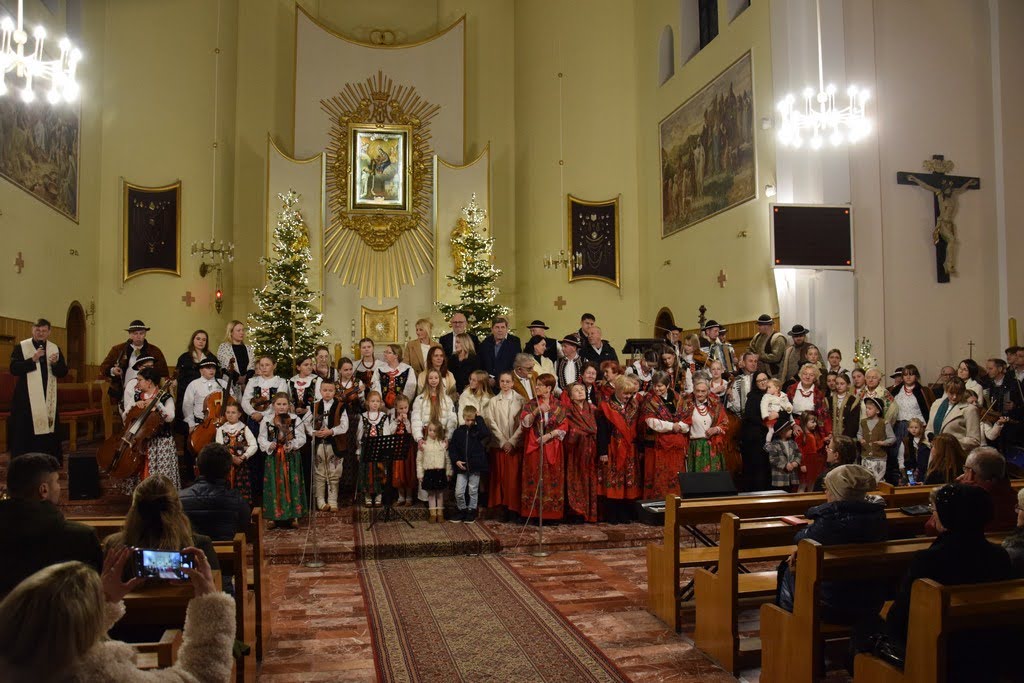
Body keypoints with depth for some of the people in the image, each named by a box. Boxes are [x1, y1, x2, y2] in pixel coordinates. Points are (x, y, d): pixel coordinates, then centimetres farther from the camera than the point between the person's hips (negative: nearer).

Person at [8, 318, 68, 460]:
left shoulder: (55, 349, 9)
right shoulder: (20, 347, 1)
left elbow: (63, 372, 5)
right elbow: (13, 369, -10)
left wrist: (55, 363, -15)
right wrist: (33, 360, -20)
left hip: (48, 400, 3)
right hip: (26, 399, -3)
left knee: (48, 431, 4)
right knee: (24, 433, -2)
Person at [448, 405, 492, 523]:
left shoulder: (478, 430, 0)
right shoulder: (458, 431, 4)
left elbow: (487, 434, -23)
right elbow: (452, 447, 7)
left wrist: (480, 419, -16)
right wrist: (456, 460, -7)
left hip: (475, 466, -1)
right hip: (461, 467, 1)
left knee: (473, 491, 8)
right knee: (459, 492, -1)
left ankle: (471, 511, 23)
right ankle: (461, 510, 19)